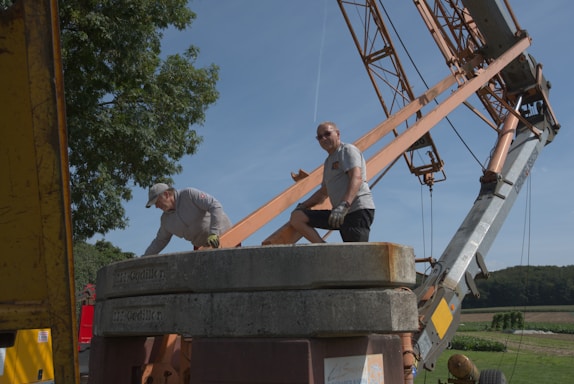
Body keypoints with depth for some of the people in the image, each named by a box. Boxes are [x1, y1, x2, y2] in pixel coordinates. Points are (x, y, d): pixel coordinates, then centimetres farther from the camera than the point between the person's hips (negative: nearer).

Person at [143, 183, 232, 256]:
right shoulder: (166, 219, 3)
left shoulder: (189, 194, -18)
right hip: (201, 246, 6)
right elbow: (160, 241, 17)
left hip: (221, 235, -6)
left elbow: (215, 206, -27)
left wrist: (214, 233, -37)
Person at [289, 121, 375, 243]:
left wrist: (344, 206, -34)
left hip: (358, 210, -8)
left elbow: (356, 178, -19)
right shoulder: (328, 162, 25)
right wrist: (302, 206, 26)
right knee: (296, 217, -5)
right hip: (339, 214, 8)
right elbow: (324, 192, 35)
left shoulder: (348, 150, -1)